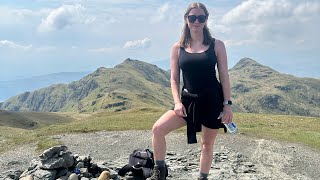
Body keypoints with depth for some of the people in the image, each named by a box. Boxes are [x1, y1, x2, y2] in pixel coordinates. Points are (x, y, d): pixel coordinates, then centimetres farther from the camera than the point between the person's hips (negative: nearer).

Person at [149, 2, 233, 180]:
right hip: (189, 100, 1)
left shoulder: (217, 45, 1)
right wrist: (177, 102, -9)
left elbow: (224, 77, 0)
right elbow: (174, 79, 4)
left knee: (207, 144, 9)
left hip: (212, 100, -1)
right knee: (158, 129, -16)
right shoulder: (177, 48, 4)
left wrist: (228, 104, -5)